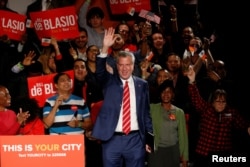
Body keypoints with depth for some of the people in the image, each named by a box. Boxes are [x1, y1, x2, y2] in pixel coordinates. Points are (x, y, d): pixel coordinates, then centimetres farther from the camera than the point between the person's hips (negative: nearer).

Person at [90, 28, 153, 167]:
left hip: (136, 139, 1)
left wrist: (149, 139, 7)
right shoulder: (110, 81, 4)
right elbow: (100, 71, -17)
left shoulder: (142, 84, 7)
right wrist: (105, 48, -30)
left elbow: (146, 113, 9)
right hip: (112, 140, -1)